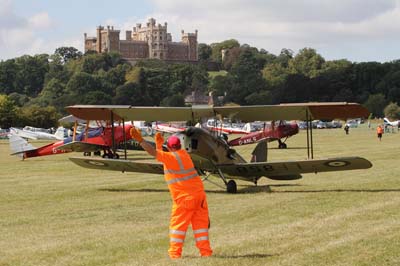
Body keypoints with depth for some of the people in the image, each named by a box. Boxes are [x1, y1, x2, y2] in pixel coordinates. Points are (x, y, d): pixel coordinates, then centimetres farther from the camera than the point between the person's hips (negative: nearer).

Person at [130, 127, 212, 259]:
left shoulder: (171, 157, -13)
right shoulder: (184, 153, 10)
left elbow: (154, 153, -21)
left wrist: (140, 140, -23)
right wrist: (159, 144, 21)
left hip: (184, 198, -7)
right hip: (199, 194, 7)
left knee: (177, 225, 4)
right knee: (201, 223, 9)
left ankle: (175, 253, 5)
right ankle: (205, 252, 9)